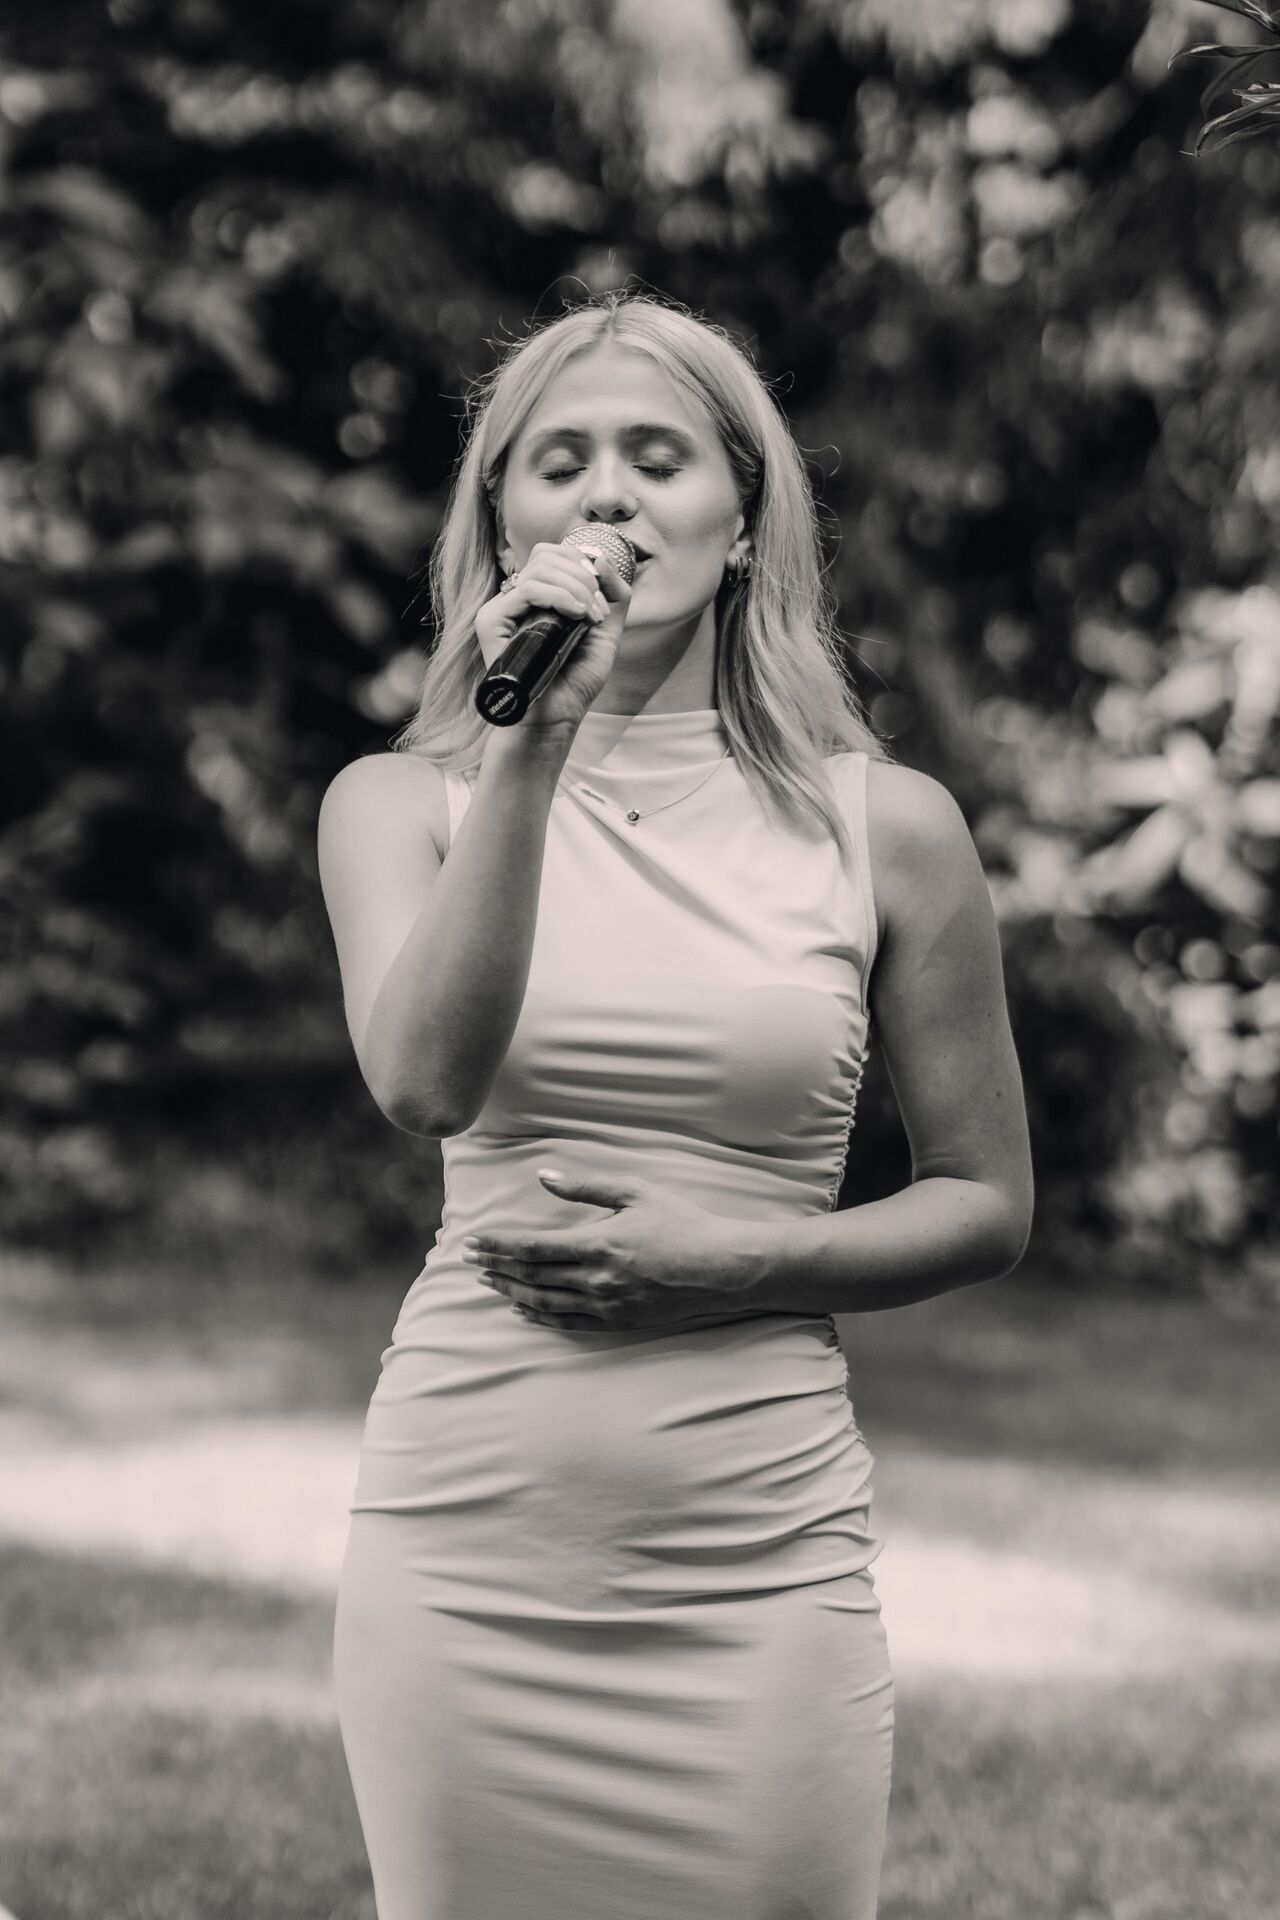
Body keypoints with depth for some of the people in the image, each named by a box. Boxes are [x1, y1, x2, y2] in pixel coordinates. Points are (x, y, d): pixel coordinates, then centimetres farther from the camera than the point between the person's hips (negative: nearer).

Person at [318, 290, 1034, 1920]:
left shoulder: (885, 826, 2)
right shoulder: (401, 803, 3)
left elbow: (986, 1205, 8)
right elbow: (425, 1083, -16)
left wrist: (729, 1262, -7)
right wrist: (531, 752, -20)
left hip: (760, 1564, 0)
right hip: (464, 1551, 0)